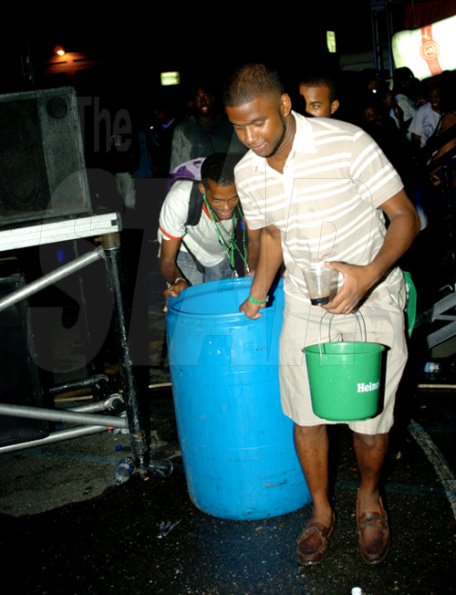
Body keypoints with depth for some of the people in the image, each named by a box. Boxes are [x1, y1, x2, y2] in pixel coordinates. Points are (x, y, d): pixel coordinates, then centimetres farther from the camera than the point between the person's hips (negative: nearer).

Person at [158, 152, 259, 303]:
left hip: (225, 252, 3)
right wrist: (177, 280, -49)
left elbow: (254, 241, -15)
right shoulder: (179, 199, -38)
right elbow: (167, 260, -28)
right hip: (186, 251, -2)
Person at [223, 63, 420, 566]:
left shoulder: (347, 143, -20)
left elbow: (404, 215, -16)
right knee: (305, 416, 6)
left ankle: (369, 497, 34)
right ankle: (321, 512, 31)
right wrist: (255, 299, 11)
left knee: (370, 418, 2)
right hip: (304, 305, 4)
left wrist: (370, 273, -32)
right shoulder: (246, 173, -4)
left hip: (372, 299, -4)